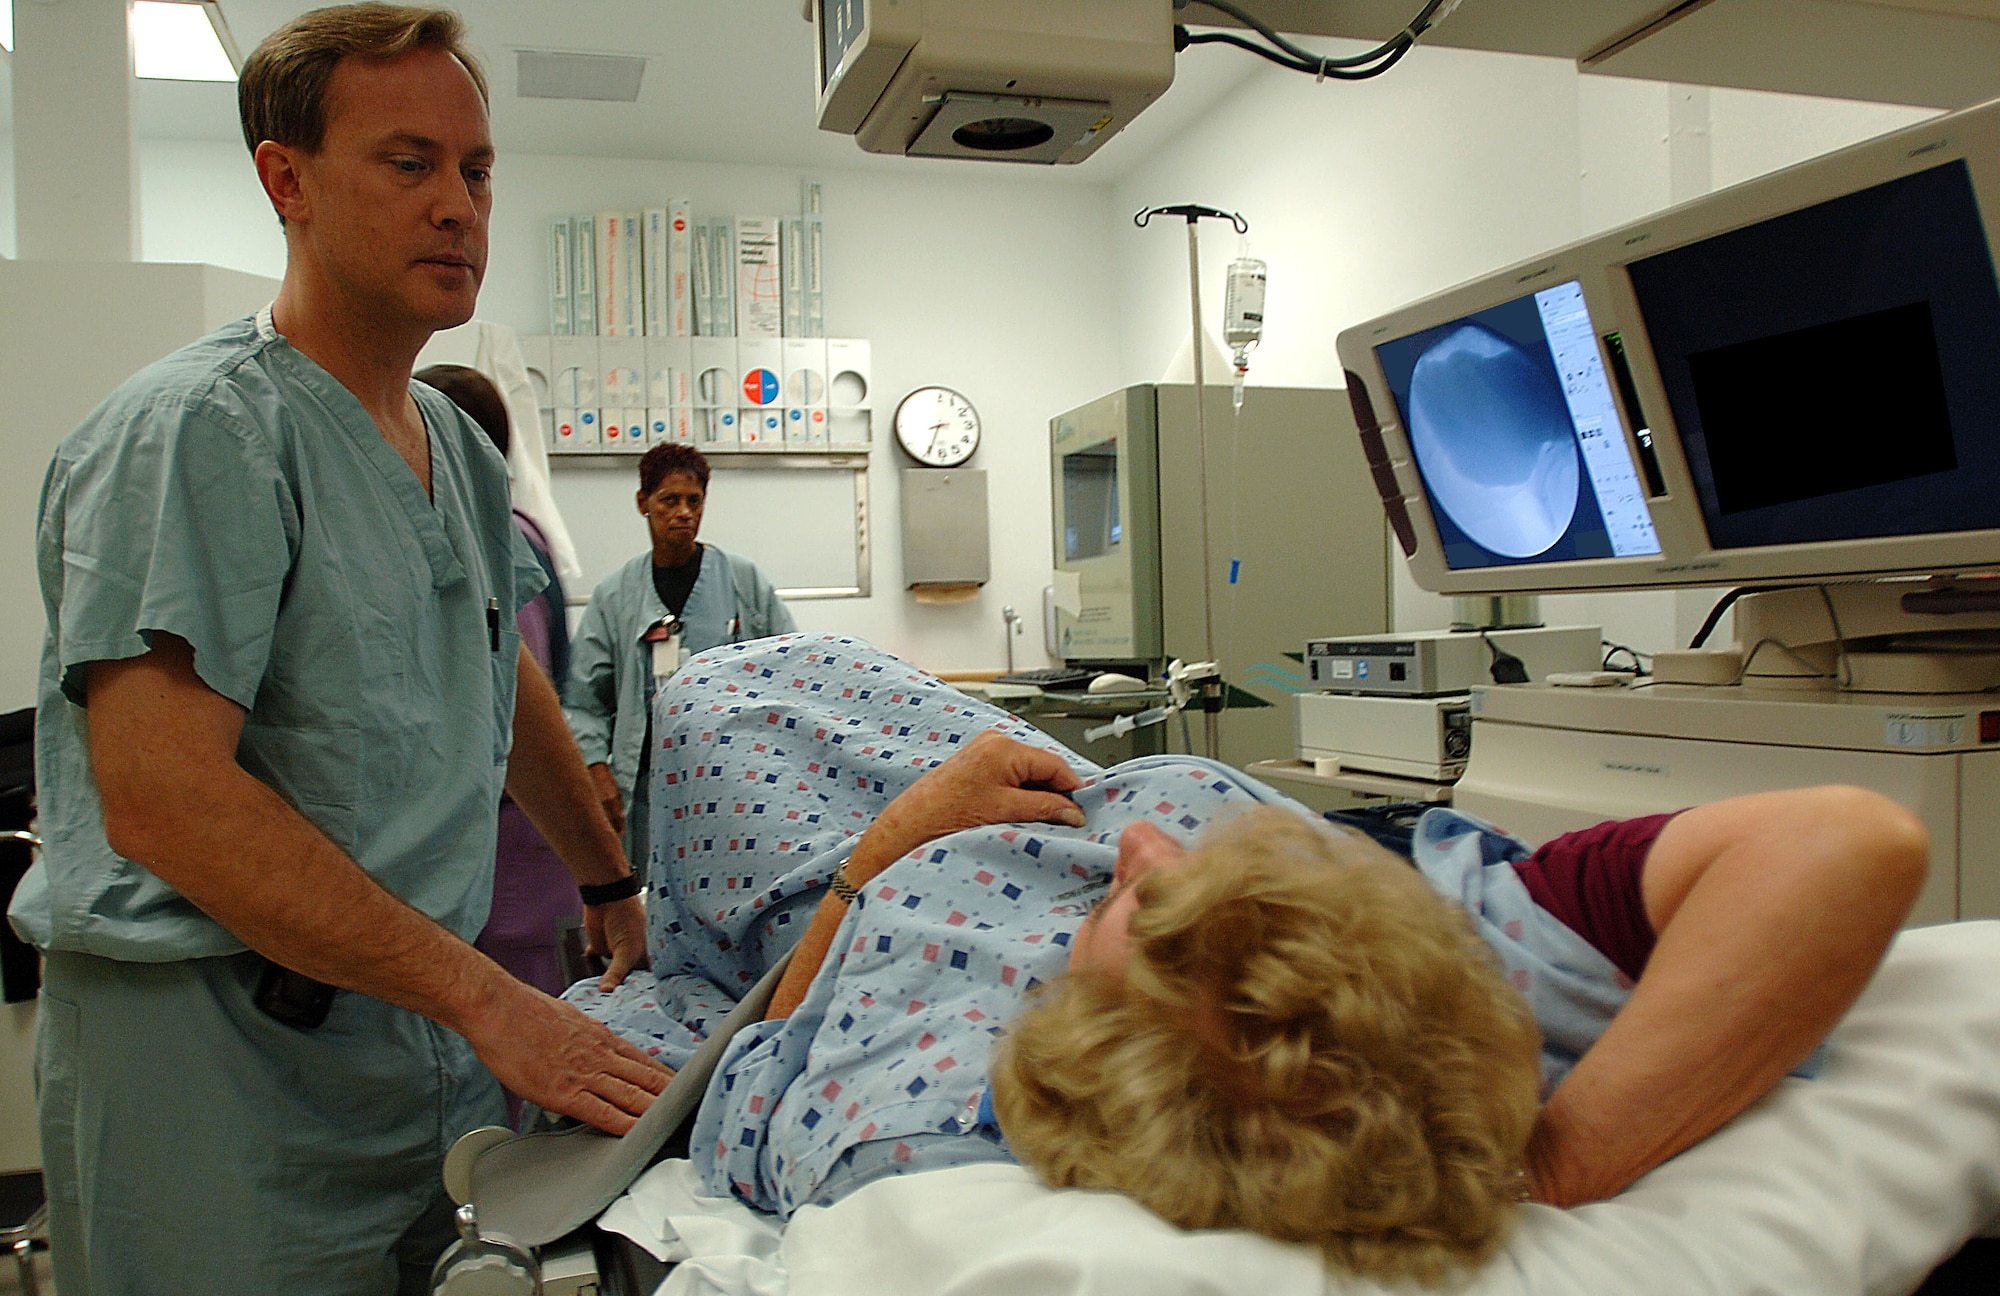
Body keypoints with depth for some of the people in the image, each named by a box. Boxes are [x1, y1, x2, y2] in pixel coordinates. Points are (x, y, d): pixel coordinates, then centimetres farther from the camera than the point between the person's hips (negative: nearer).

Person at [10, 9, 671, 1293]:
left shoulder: (458, 445, 10)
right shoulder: (194, 430, -15)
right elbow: (162, 801, -24)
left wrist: (615, 886, 22)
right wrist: (487, 997, -24)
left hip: (428, 1048, 7)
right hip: (216, 1055, -7)